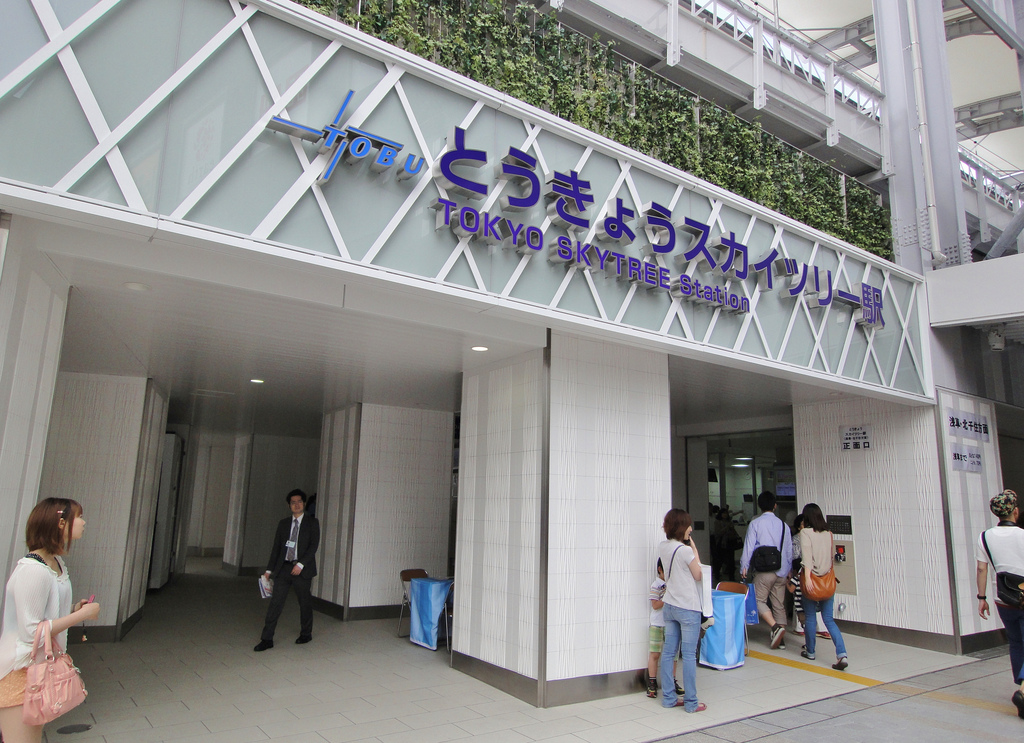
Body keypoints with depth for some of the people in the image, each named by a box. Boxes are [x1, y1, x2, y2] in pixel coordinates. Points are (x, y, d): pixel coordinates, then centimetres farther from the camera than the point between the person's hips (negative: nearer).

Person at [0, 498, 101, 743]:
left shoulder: (57, 562, 5)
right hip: (20, 670, -9)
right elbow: (31, 631, -24)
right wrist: (81, 615, -18)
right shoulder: (32, 570, -24)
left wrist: (74, 609, 0)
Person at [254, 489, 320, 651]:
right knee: (276, 602, -2)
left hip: (302, 570, -3)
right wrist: (269, 569, 9)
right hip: (283, 568, 3)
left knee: (305, 603, 8)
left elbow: (314, 545, -8)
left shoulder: (312, 522, 0)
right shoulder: (283, 523, 12)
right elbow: (276, 547, 13)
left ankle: (306, 634, 26)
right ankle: (267, 639, 4)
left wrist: (301, 564, -16)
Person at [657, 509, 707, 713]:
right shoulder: (685, 550, -18)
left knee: (668, 652, 10)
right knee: (689, 655, 1)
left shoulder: (662, 547, 4)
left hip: (669, 606, 7)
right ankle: (691, 702, 10)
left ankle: (668, 697, 18)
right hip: (688, 608, -7)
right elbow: (698, 576, -5)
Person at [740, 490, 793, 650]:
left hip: (764, 570, -5)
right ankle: (780, 640, 14)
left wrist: (744, 567, 0)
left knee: (759, 600, 3)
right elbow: (789, 550, 12)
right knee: (779, 604, 11)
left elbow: (749, 547, -8)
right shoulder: (783, 525, 6)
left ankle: (776, 627, -15)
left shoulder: (755, 523, -7)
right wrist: (788, 569, 23)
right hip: (781, 571, 5)